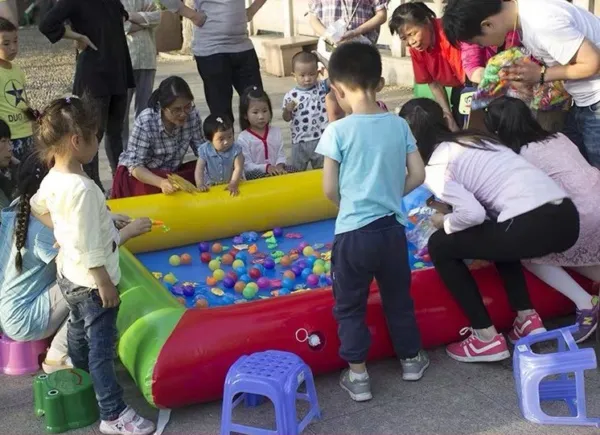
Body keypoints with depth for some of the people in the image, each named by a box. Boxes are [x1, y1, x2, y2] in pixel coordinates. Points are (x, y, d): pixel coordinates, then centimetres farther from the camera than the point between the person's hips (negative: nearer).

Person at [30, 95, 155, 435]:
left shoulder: (53, 179, -2)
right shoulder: (82, 189, -31)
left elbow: (37, 206, 20)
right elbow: (88, 249, -28)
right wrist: (106, 284, -20)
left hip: (69, 275, 9)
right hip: (91, 282, -9)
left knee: (79, 334, 27)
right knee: (101, 347, 1)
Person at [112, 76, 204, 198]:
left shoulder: (193, 115, -16)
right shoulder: (145, 122, -28)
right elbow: (135, 166, -27)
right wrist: (161, 182, -46)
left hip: (170, 172, 5)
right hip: (139, 174, -4)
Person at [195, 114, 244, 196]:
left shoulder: (236, 150, -14)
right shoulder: (205, 151, -11)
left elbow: (238, 168, -20)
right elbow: (199, 169, -12)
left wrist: (234, 184, -34)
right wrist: (200, 184, -27)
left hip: (231, 184, 2)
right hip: (211, 186, -2)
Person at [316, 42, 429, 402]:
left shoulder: (338, 131, -12)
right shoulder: (399, 125, -1)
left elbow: (330, 190, -8)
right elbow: (418, 175, 2)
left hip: (353, 232, -4)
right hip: (393, 228, 4)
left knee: (350, 305, 12)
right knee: (398, 298, 22)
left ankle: (358, 376, 17)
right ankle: (411, 359, 38)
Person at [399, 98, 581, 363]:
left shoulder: (434, 168, 2)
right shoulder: (470, 140, 25)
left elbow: (472, 213, -11)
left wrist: (445, 223, 10)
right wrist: (445, 201, 44)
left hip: (532, 227, -8)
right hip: (567, 217, 9)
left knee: (440, 246, 11)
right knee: (498, 236, 37)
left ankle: (487, 339, 12)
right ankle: (528, 320, 26)